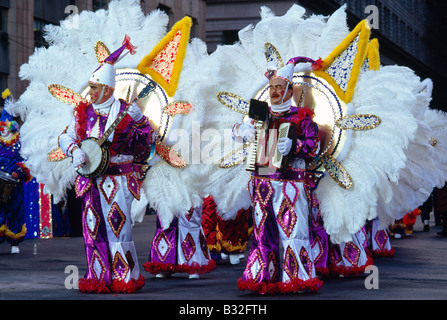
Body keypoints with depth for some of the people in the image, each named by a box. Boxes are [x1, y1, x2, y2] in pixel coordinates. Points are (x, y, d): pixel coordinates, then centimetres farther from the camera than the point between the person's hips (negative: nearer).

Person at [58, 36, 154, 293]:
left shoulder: (127, 111, -3)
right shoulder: (84, 112, 8)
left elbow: (147, 132, 5)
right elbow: (66, 136, 8)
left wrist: (132, 140, -13)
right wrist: (75, 149, -12)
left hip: (117, 181, -4)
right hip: (90, 181, 4)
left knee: (118, 227, -8)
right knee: (94, 230, 5)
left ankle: (126, 278, 1)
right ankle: (99, 278, 13)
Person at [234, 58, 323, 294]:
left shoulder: (301, 117, 2)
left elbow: (314, 145, -4)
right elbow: (244, 130, 26)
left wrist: (293, 145, -20)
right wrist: (242, 129, 3)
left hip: (289, 182, -4)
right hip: (262, 181, 5)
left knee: (292, 229, -9)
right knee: (263, 229, 6)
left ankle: (296, 278, -2)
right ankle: (263, 277, 12)